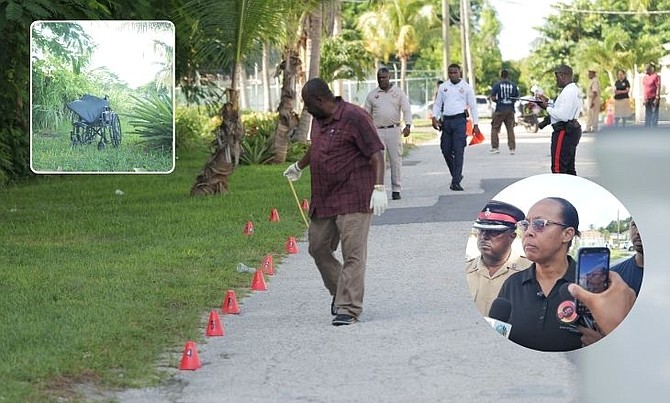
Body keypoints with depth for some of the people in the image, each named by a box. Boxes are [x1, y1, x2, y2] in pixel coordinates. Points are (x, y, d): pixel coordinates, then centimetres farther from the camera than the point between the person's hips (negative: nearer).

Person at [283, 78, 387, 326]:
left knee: (353, 255, -8)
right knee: (318, 248, 13)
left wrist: (379, 188, -26)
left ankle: (349, 308, -7)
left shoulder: (354, 117, -13)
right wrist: (299, 167, 50)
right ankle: (340, 292, 30)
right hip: (323, 200, 9)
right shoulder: (318, 120, 13)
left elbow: (376, 154, -17)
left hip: (353, 199, -9)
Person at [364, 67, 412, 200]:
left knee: (396, 160, 0)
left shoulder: (398, 92, 7)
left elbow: (406, 109, 1)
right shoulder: (372, 95, 10)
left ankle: (396, 190, 7)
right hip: (377, 131, 0)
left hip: (394, 130, 0)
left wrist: (408, 125, -15)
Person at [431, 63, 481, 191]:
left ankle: (456, 182, -10)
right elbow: (437, 104, 16)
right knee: (446, 150, 3)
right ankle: (456, 175, 24)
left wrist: (475, 124, 0)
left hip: (459, 120, -3)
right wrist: (434, 117, -1)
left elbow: (473, 106, 6)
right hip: (446, 121, 3)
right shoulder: (443, 87, 12)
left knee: (458, 151, -9)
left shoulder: (466, 87, 5)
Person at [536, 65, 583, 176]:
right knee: (569, 168, 15)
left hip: (564, 133, -11)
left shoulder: (569, 92, -18)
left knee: (558, 168, -9)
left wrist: (547, 107, -12)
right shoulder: (574, 89, 15)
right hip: (572, 130, 11)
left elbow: (563, 115, -24)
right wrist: (548, 101, 12)